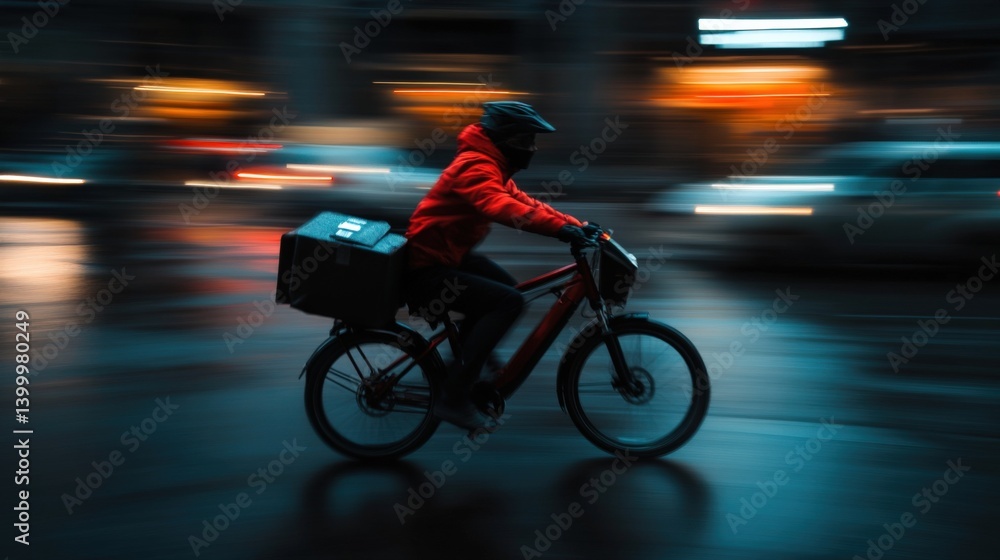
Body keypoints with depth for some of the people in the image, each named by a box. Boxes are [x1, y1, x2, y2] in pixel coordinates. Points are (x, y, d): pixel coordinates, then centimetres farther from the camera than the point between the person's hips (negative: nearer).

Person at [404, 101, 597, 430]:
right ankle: (454, 398, -17)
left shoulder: (490, 165, 13)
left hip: (447, 255, 11)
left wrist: (576, 225, -1)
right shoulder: (476, 166, -21)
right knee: (509, 301, -20)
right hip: (426, 271, -11)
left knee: (506, 287, 20)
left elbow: (523, 202, 10)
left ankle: (463, 360, 28)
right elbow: (502, 207, -39)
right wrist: (560, 228, -48)